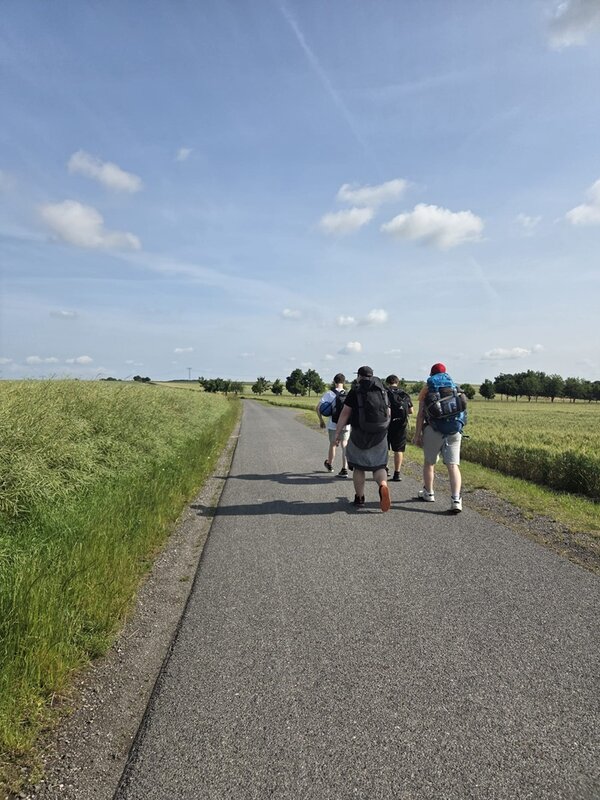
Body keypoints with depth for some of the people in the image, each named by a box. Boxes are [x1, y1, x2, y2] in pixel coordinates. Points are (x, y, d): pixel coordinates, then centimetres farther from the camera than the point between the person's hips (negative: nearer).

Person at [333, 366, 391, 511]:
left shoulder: (355, 391, -3)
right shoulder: (383, 390, 10)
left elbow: (345, 413, -8)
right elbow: (388, 413, 15)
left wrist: (338, 432, -3)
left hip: (359, 434, -3)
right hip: (380, 434, 3)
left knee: (358, 467, 9)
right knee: (379, 465, 8)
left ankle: (359, 498, 13)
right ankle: (383, 485, -22)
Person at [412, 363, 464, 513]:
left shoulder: (426, 389, 2)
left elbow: (420, 415, -3)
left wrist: (417, 435, -1)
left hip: (433, 431, -2)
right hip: (454, 432, 3)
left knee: (429, 463, 15)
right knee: (453, 465, 0)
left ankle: (428, 493, 30)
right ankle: (456, 500, -11)